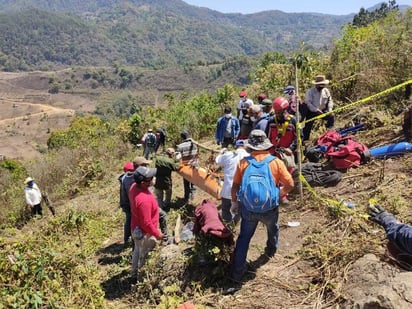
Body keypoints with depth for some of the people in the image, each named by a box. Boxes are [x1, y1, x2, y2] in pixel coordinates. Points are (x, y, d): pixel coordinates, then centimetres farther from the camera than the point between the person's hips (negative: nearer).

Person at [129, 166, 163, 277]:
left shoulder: (134, 186, -13)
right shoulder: (144, 200, -41)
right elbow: (146, 224, -32)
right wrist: (157, 234, -16)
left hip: (136, 229, 9)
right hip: (144, 233, -8)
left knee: (137, 250, 31)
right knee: (145, 257, 18)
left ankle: (134, 272, 52)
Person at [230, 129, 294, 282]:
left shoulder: (243, 162, -8)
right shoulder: (276, 162, -9)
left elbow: (235, 186, -2)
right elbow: (290, 185, -7)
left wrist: (234, 202, 13)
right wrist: (278, 194, 11)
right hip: (269, 208, 1)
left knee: (244, 238, 13)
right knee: (273, 230, 31)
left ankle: (237, 272, 15)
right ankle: (271, 251, 56)